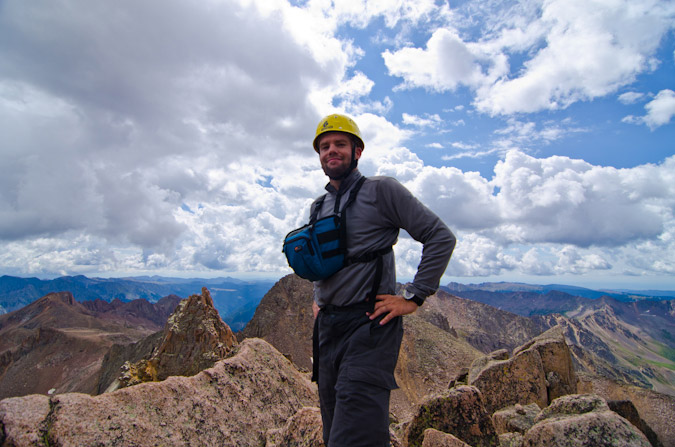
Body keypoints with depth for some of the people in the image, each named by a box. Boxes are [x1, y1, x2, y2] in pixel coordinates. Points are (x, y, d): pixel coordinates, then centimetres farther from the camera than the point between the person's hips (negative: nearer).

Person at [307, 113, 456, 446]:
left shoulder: (380, 190, -6)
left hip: (368, 326, -7)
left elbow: (441, 237, -9)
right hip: (327, 327, 7)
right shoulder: (318, 206, 14)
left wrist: (413, 297, -13)